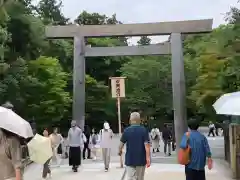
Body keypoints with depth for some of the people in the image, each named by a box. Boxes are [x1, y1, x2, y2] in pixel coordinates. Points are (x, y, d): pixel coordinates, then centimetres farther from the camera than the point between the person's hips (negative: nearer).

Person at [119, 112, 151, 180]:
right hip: (141, 160, 1)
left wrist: (120, 151, 23)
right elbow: (147, 145, -13)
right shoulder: (144, 130, -7)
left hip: (130, 160, 0)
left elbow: (121, 143, 3)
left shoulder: (126, 130, -4)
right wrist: (148, 158, -11)